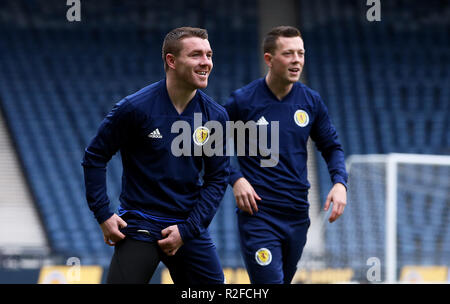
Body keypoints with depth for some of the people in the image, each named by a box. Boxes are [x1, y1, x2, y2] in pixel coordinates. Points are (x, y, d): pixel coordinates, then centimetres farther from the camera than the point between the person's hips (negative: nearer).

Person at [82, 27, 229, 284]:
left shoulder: (215, 116, 0)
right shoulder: (135, 108, -11)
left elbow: (217, 179, 4)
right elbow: (95, 157, -3)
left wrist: (187, 230, -5)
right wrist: (103, 215, -7)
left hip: (190, 227, 4)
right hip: (140, 223, -4)